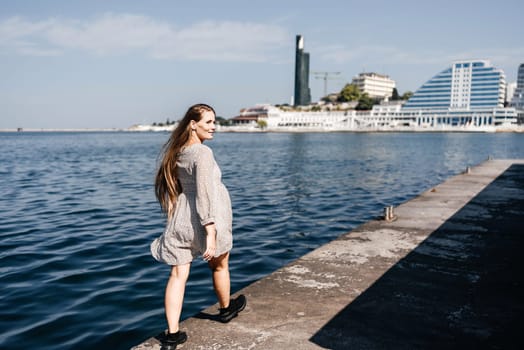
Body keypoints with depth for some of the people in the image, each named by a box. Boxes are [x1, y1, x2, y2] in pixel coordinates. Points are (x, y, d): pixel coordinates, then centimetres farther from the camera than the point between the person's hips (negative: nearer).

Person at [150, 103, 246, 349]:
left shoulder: (174, 150, 6)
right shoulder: (202, 153, -20)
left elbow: (167, 187, 14)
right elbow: (204, 193, -26)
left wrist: (170, 216, 23)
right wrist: (211, 232, -27)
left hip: (179, 219, 6)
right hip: (205, 220, -5)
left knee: (178, 275, 4)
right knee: (219, 266, 19)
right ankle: (226, 309, 43)